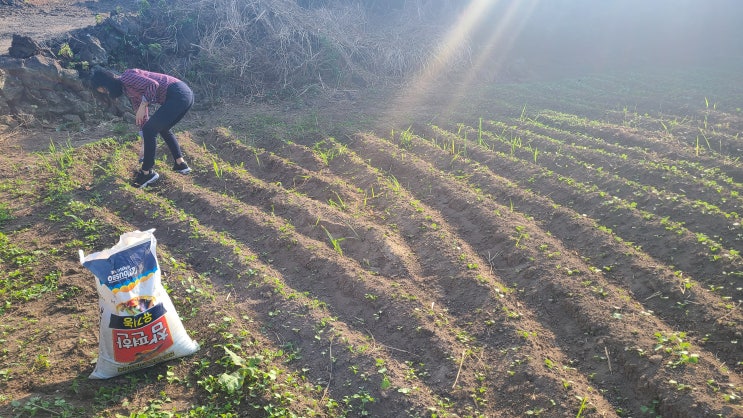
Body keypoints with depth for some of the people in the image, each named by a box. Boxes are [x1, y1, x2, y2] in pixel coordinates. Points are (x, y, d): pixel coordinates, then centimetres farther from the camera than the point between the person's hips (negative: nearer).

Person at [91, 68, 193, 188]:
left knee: (149, 130, -3)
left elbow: (153, 84, -18)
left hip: (177, 94, -10)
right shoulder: (128, 89, 24)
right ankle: (181, 164, 30)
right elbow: (143, 117, 28)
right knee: (163, 128, 27)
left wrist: (142, 106, -10)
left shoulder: (127, 77, -4)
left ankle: (147, 172, 5)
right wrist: (145, 143, 30)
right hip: (185, 94, 10)